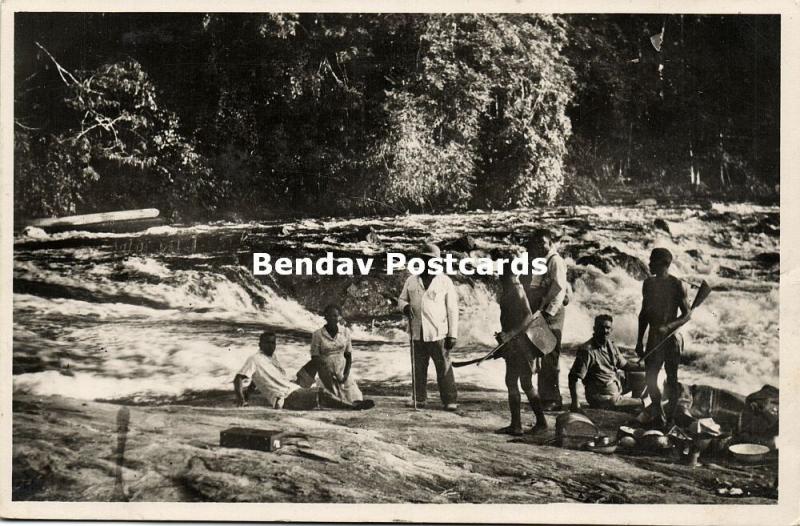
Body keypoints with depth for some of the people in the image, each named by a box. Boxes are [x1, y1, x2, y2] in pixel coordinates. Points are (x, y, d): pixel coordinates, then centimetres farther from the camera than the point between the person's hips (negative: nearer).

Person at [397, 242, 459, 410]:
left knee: (444, 368, -6)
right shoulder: (411, 281, 13)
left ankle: (450, 401, -2)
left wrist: (452, 334, -4)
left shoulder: (445, 282, 4)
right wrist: (405, 306, -4)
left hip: (438, 334, -3)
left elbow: (452, 309, 2)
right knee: (418, 369, 7)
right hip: (417, 333, 3)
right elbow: (401, 299, 22)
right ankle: (419, 399, 15)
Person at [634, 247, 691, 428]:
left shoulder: (676, 285, -8)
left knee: (671, 379, 2)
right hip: (653, 338, 5)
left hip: (671, 338, -5)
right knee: (650, 378, 2)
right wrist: (639, 341, 14)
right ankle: (658, 417, 17)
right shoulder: (648, 283, 10)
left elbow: (687, 314, -7)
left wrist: (668, 327, -23)